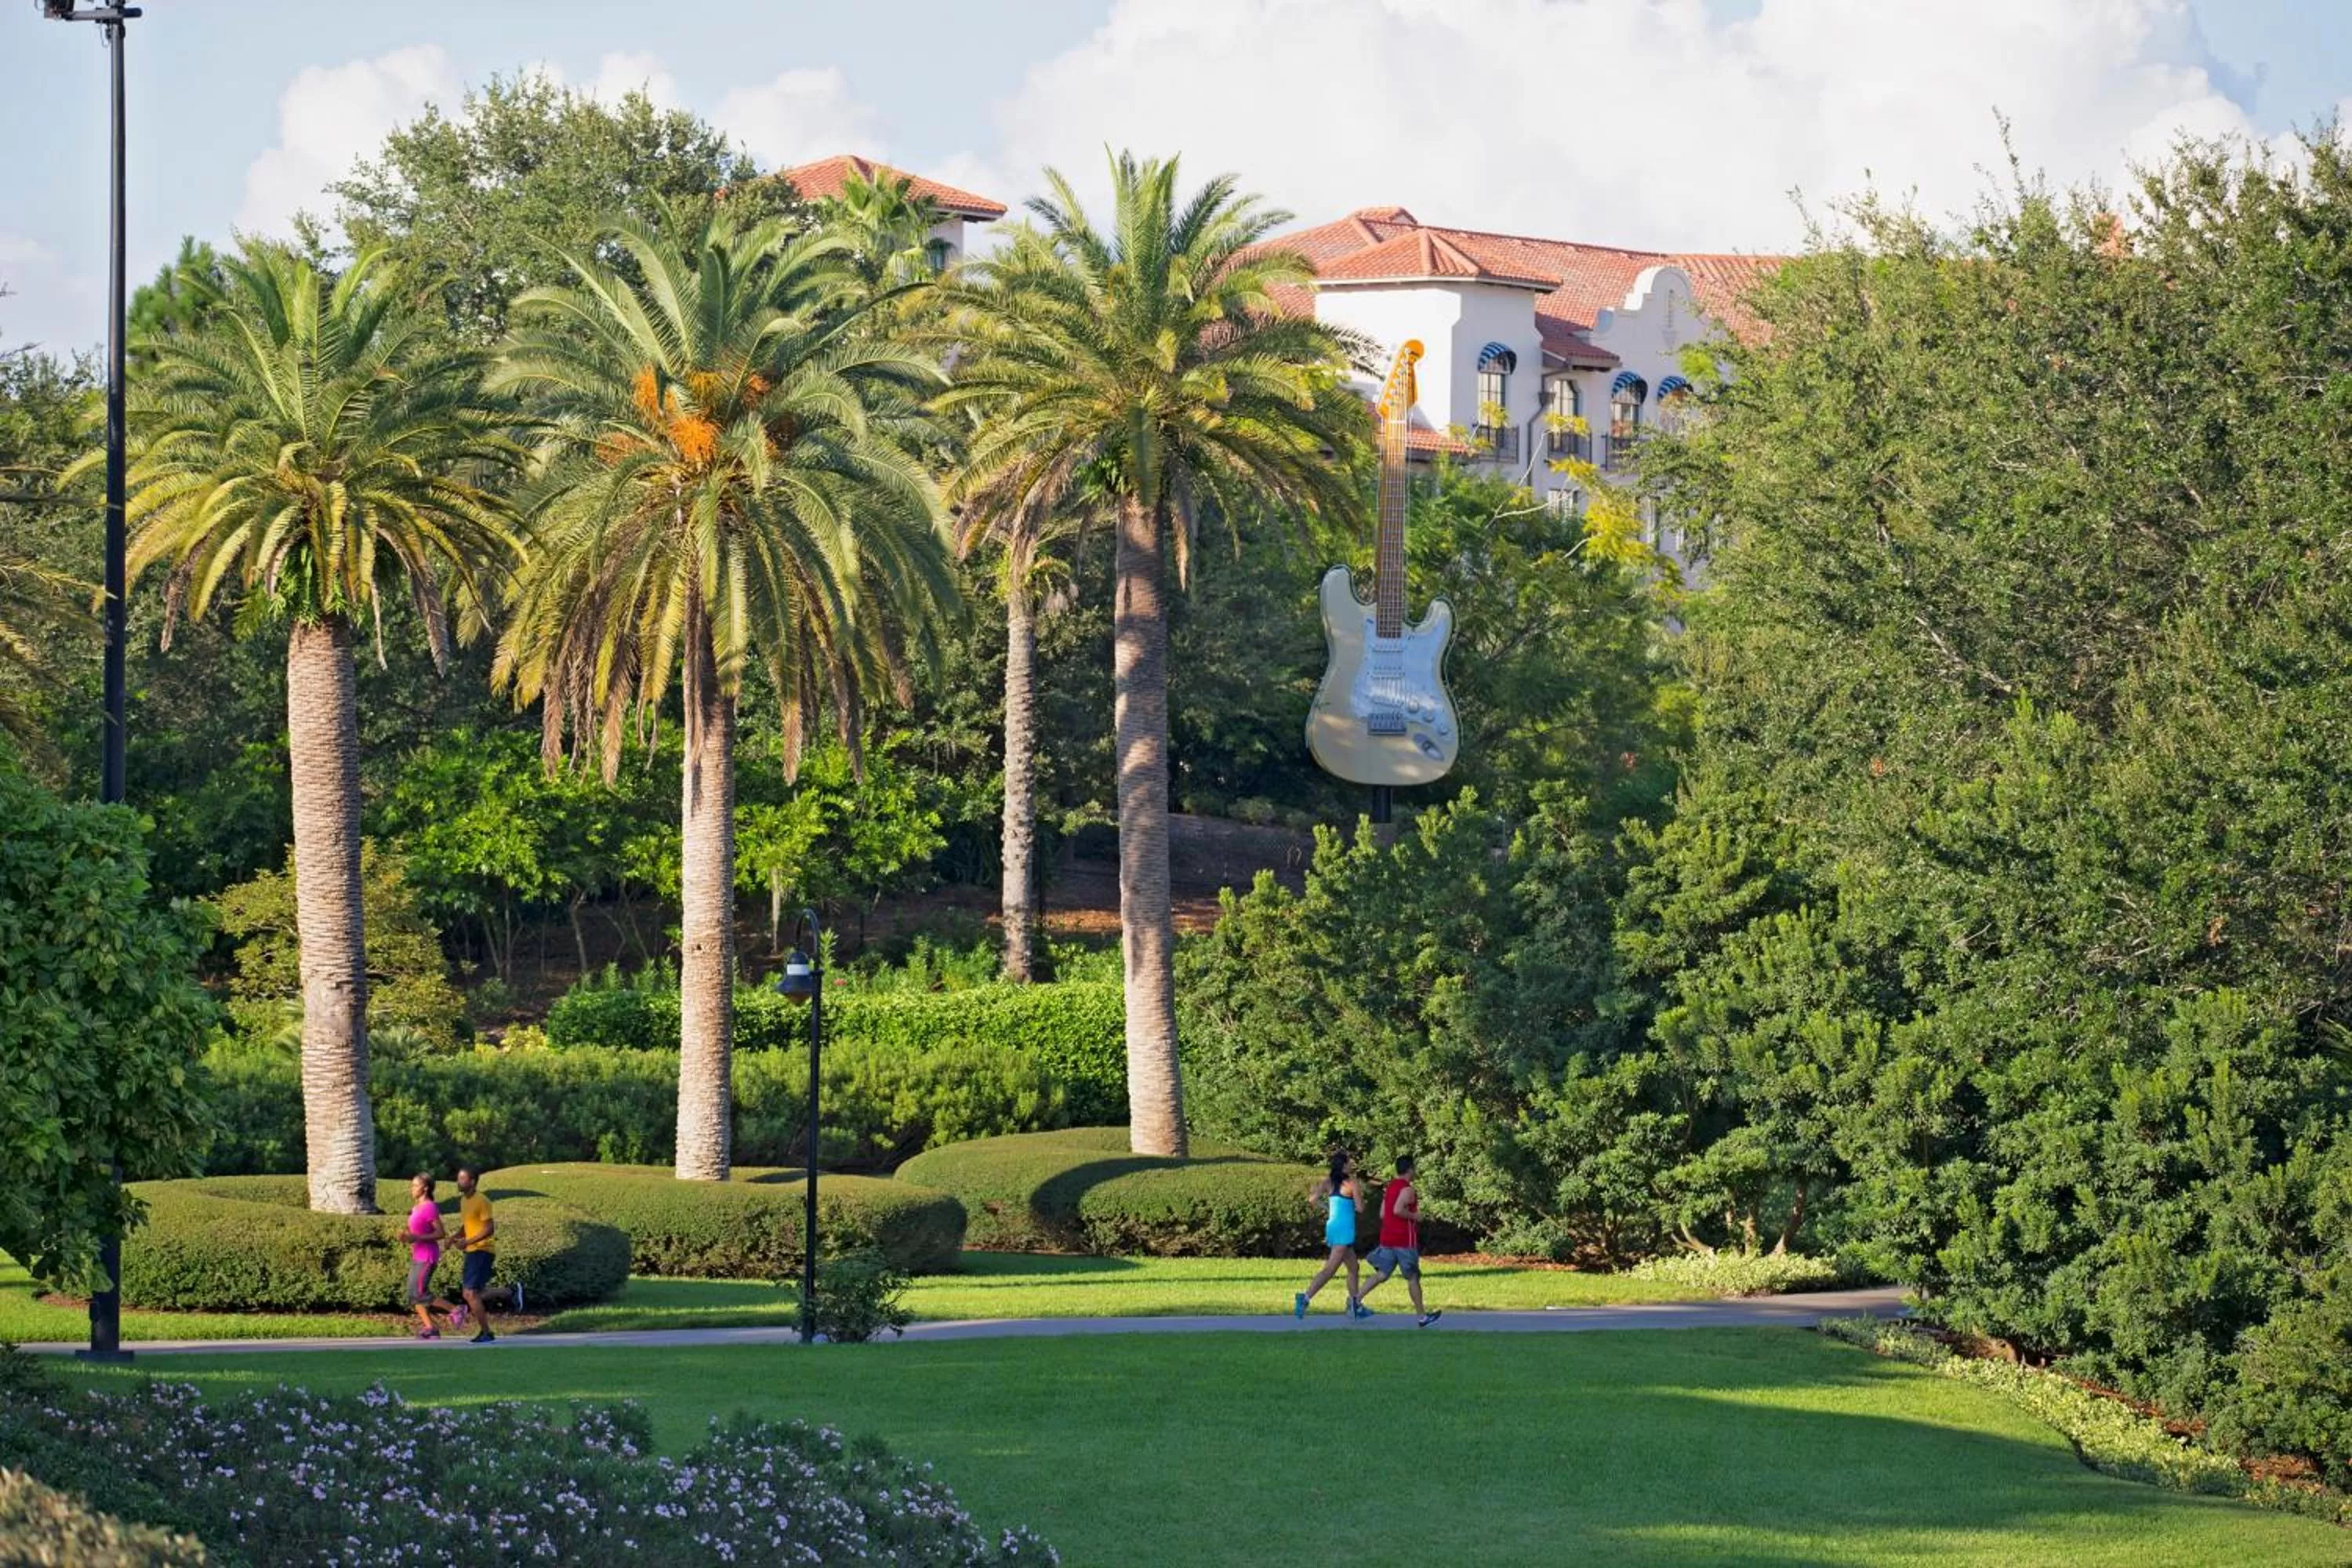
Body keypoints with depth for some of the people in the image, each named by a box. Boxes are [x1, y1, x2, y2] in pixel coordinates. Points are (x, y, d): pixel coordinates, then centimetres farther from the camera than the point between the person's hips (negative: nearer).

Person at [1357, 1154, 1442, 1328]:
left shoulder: (1390, 1187, 13)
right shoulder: (1408, 1190, -14)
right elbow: (1398, 1210, -28)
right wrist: (1414, 1216, -13)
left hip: (1387, 1239, 7)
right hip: (1405, 1240, -7)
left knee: (1382, 1274, 4)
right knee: (1413, 1278, 2)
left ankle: (1357, 1299, -15)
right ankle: (1422, 1316, 11)